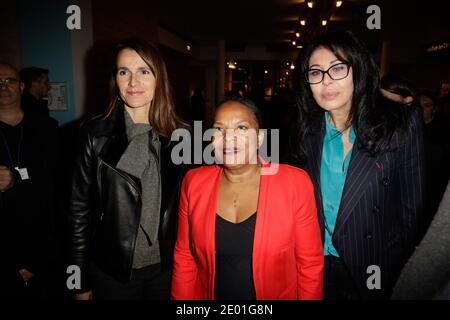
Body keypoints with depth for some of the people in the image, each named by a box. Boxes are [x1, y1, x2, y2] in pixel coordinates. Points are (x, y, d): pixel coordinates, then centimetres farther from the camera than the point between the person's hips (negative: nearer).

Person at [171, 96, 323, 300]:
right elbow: (184, 258, -3)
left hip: (278, 294, -1)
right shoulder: (194, 182, -10)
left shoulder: (295, 183, -17)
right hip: (209, 294, 2)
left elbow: (310, 264, -11)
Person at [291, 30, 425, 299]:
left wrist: (395, 277, -8)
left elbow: (412, 210, -11)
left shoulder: (402, 123, -15)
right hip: (317, 266, 3)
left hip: (376, 272, -2)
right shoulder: (307, 131, -5)